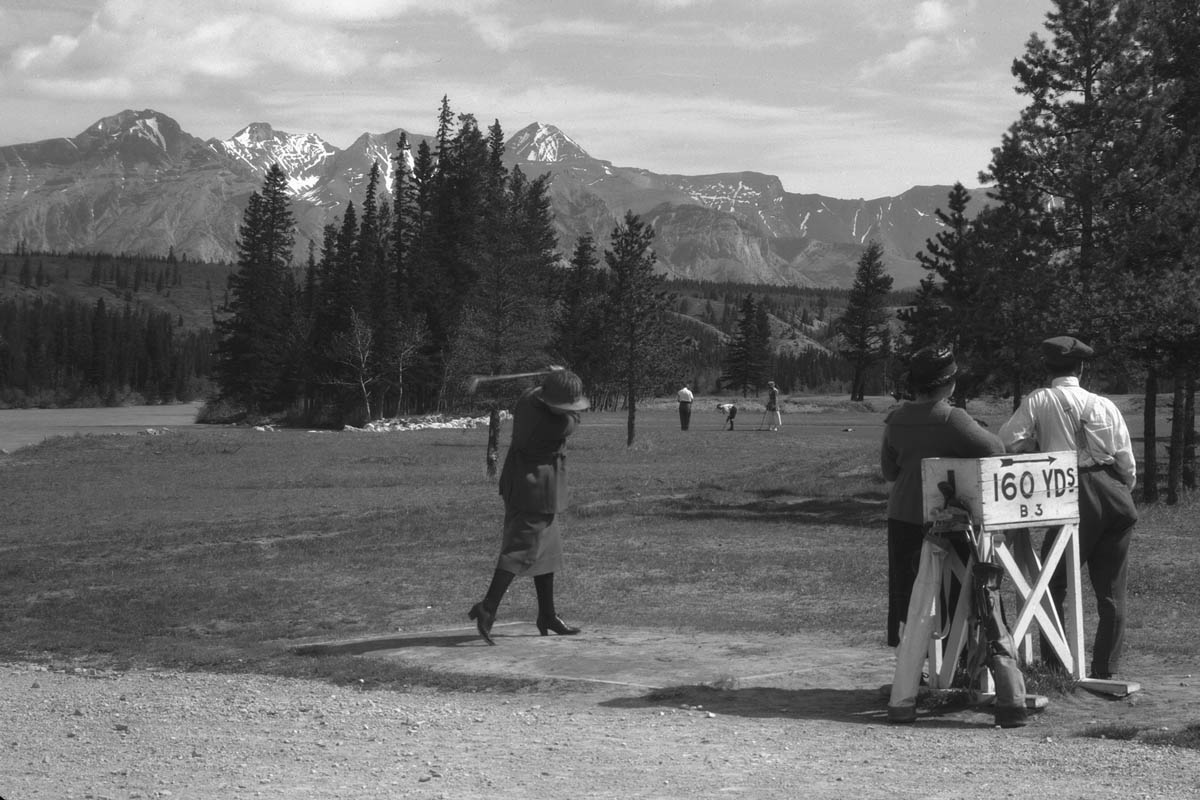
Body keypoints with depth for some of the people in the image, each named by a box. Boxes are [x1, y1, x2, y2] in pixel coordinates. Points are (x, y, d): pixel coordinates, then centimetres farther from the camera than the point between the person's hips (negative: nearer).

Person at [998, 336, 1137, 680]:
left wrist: (1037, 448, 11)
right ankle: (1106, 670, 12)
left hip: (1074, 497, -3)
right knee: (1111, 590, 10)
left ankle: (1053, 669, 3)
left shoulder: (1039, 400, 2)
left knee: (1053, 585, 7)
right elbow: (1127, 462, 9)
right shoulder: (1104, 405, 9)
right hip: (1115, 497, 4)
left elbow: (1008, 439, -8)